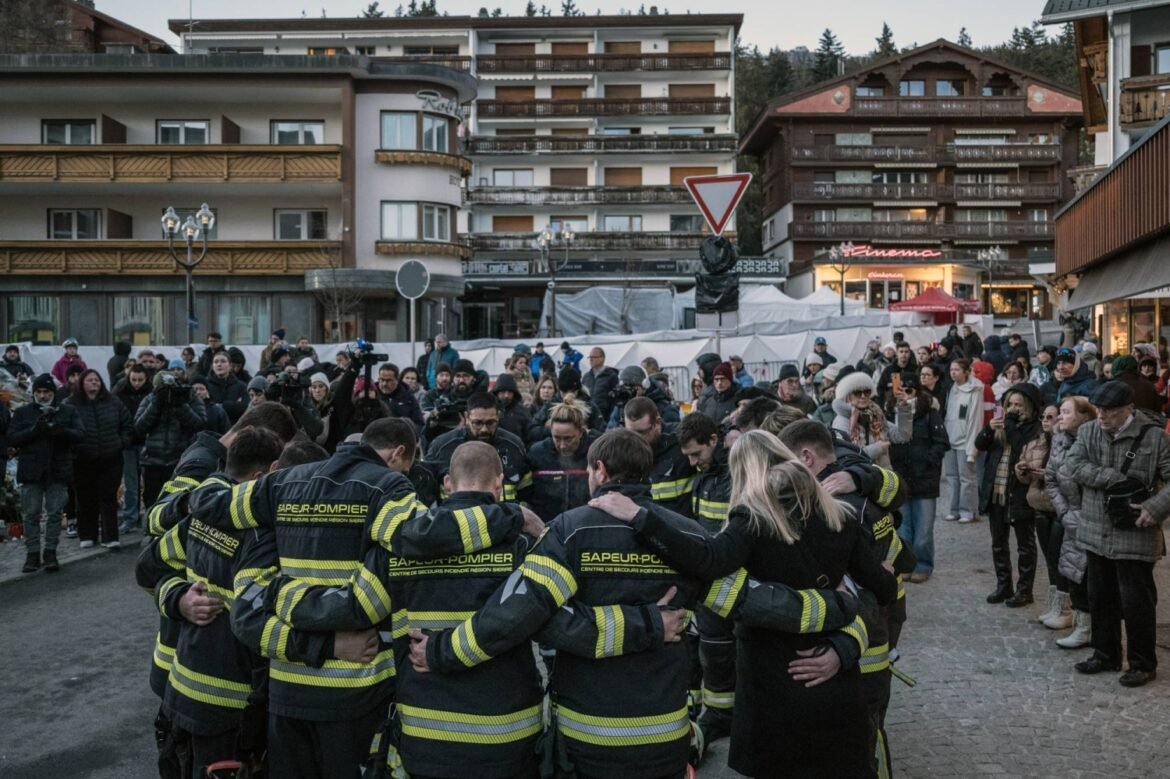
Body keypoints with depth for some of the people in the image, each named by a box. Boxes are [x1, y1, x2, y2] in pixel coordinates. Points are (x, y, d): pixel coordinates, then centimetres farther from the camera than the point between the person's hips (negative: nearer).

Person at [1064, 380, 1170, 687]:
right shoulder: (1087, 431, 4)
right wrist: (1116, 478, -19)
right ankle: (1105, 655, 31)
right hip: (1097, 533, 5)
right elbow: (1074, 464, -10)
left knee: (1135, 602, 2)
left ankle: (1143, 664, 18)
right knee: (1100, 599, 16)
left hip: (1135, 536, -5)